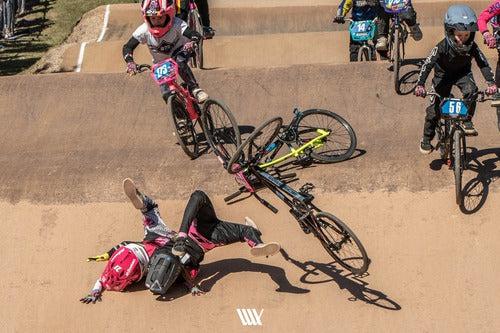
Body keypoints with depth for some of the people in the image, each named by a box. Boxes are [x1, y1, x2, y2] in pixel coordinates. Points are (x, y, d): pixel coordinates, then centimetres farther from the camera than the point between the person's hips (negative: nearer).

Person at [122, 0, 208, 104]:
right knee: (167, 95, -10)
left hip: (179, 53, -3)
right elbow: (127, 47, -22)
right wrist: (130, 62, -41)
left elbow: (196, 36, -43)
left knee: (179, 62, -40)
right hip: (161, 63, 3)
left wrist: (192, 43, -66)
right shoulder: (144, 30, -26)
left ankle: (194, 89, -28)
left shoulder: (177, 25, -32)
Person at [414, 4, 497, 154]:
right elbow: (427, 64, -33)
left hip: (462, 73, 1)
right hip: (443, 74, -1)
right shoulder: (442, 47, -31)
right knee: (434, 108, -5)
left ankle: (467, 121, -12)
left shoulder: (472, 47, -24)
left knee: (471, 91, -30)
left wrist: (491, 83, -35)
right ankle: (426, 139, 13)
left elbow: (483, 64, -21)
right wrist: (420, 85, -45)